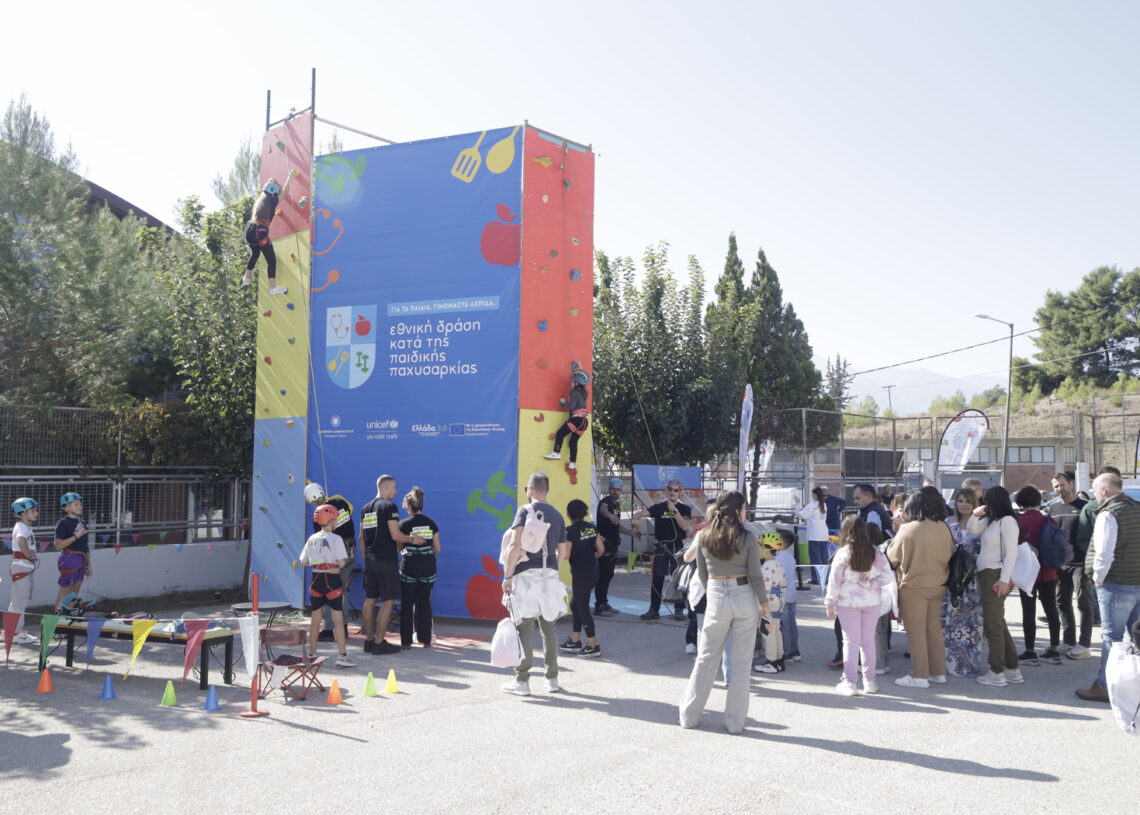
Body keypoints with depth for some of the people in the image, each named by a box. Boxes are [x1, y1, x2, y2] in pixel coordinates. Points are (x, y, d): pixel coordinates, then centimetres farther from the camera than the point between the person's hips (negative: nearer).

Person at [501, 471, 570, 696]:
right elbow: (563, 552, 15)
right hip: (550, 576, 5)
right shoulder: (557, 516, 12)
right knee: (548, 627, 12)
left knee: (525, 627, -2)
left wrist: (507, 576, -12)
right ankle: (552, 679, 17)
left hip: (526, 575, -5)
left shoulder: (525, 511, -6)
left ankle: (522, 681, 1)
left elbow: (516, 545, -16)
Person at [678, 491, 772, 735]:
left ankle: (689, 715, 18)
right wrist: (765, 606, 2)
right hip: (744, 598, -2)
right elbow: (756, 577, -8)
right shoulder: (747, 538, -9)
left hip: (716, 598, 2)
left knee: (706, 658, 12)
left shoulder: (704, 537, 0)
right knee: (741, 662, 7)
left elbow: (702, 574, 8)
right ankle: (735, 721, 11)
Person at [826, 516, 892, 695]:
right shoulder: (875, 553, -1)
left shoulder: (843, 553, -9)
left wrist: (830, 604, 1)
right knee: (868, 641, 11)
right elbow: (888, 576, -5)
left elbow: (834, 581, -6)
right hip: (872, 602, 3)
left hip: (848, 603, -3)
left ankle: (849, 682, 3)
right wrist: (870, 584, -5)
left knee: (851, 641, 2)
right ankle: (869, 681, 17)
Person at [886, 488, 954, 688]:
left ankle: (919, 675, 6)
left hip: (914, 587, -5)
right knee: (934, 628, 16)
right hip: (938, 585, 5)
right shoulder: (944, 529, -4)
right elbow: (949, 554, 8)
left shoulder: (908, 529, -18)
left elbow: (893, 557, -9)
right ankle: (938, 672, 22)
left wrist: (893, 541, 9)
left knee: (916, 630, 3)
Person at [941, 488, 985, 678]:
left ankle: (970, 662, 9)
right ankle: (951, 660, 7)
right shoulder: (949, 523, 8)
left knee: (972, 618, 0)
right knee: (949, 617, -2)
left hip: (973, 578, -1)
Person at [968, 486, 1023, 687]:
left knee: (993, 624, -4)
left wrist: (1004, 579, -22)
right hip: (985, 575, 10)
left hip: (996, 576, -10)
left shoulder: (1007, 521, -12)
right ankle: (1013, 670, 20)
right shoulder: (990, 521, 15)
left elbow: (1011, 552, -17)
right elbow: (971, 531, 18)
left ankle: (997, 673, 1)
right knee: (998, 623, 14)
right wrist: (975, 515, -1)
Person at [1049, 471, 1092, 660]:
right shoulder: (1053, 507, 11)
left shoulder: (1084, 506, -4)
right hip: (1060, 564, 6)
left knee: (1084, 603, 0)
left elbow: (1093, 534, -6)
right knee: (1062, 603, 10)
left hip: (1080, 563, -6)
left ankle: (1084, 645, 4)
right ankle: (1068, 641, 20)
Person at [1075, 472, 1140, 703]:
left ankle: (1104, 686, 5)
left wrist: (1099, 578, -7)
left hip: (1117, 585, -8)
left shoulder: (1108, 514, -14)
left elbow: (1104, 553, -21)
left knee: (1111, 635, -1)